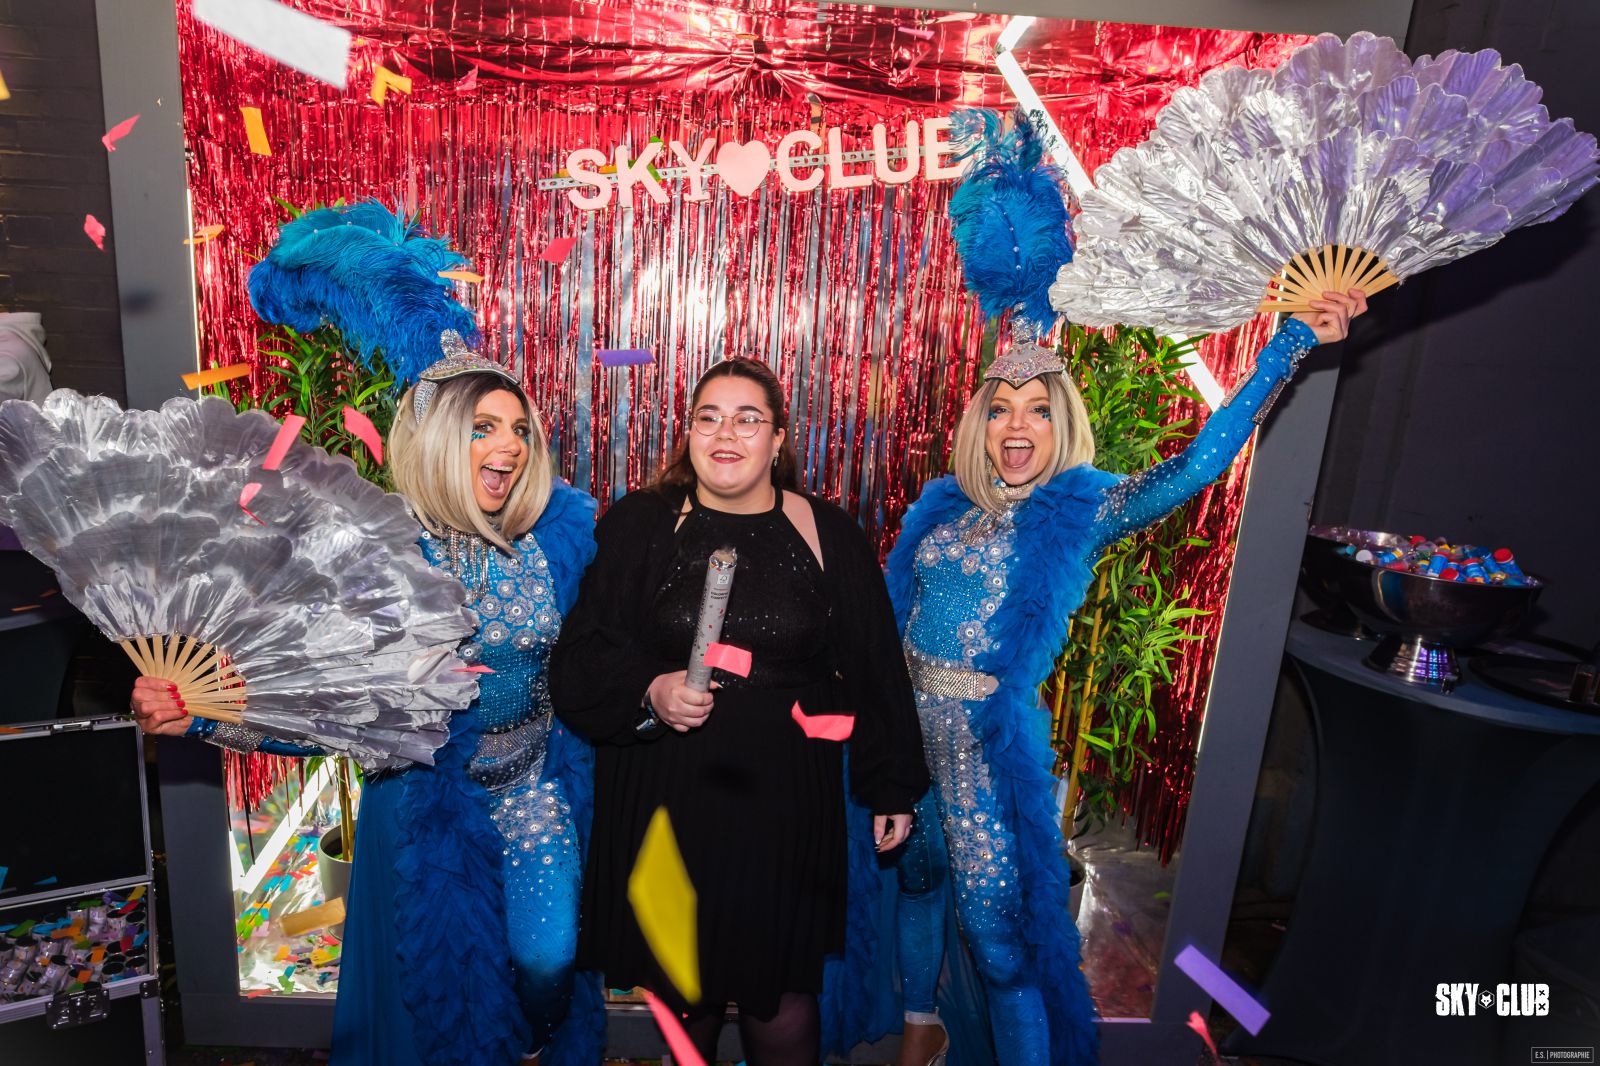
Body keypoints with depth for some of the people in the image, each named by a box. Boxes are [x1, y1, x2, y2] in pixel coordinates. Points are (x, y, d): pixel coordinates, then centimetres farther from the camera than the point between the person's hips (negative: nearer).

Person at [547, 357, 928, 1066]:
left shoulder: (830, 536, 0)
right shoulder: (637, 526, -1)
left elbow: (875, 669, 5)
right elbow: (578, 659, 0)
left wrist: (893, 787, 7)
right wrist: (648, 691, -19)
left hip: (787, 802, 0)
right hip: (662, 800, 1)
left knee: (782, 989, 10)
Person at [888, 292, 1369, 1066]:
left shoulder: (1078, 511, -8)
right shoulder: (944, 503, 4)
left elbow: (1197, 464, -20)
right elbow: (895, 602, 11)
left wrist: (1292, 343, -20)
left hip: (988, 733, -5)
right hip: (907, 713, 5)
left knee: (997, 921, 2)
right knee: (914, 870, 22)